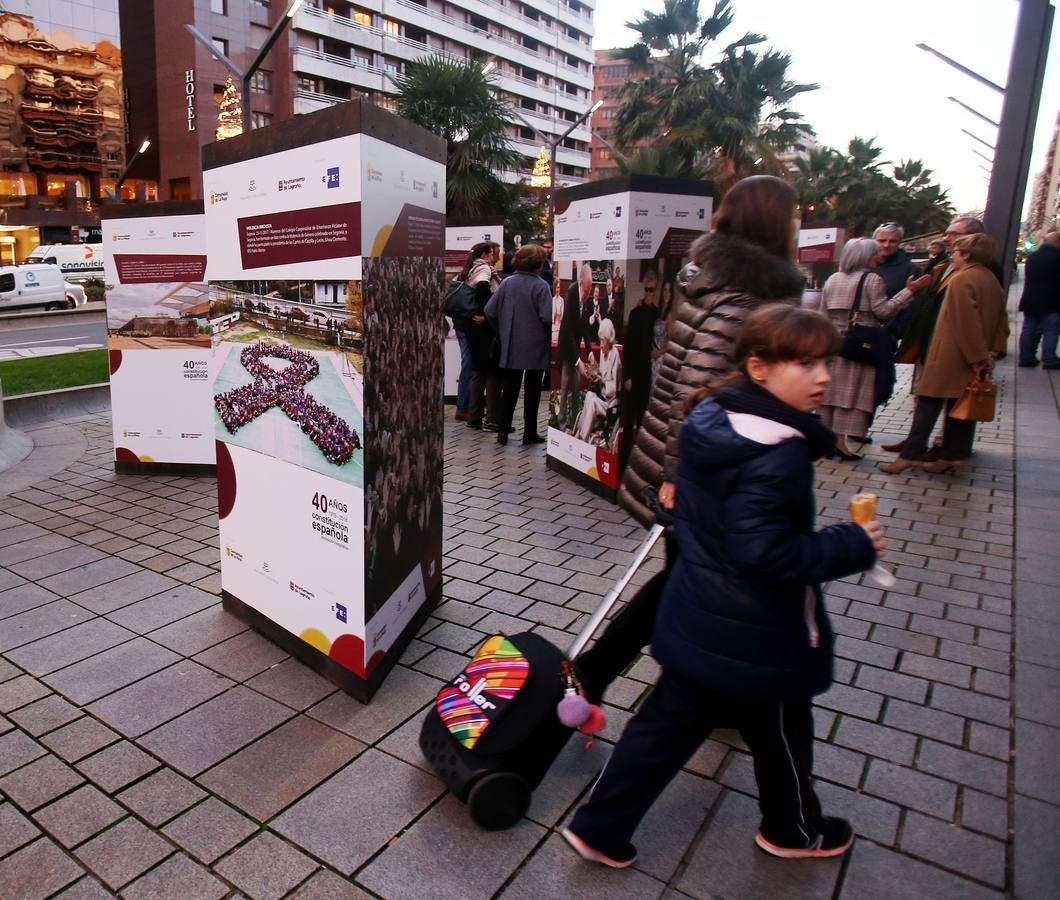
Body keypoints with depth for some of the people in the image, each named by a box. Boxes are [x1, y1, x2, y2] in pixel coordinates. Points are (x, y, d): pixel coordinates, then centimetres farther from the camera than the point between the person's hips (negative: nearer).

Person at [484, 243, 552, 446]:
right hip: (535, 348, -4)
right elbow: (547, 316, -21)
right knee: (532, 390, 8)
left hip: (510, 347, 4)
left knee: (509, 389, 12)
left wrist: (501, 330, 11)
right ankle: (530, 433, 13)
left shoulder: (507, 283, 0)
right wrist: (554, 331, -1)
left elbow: (490, 311, -2)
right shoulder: (540, 286, -13)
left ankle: (502, 431, 11)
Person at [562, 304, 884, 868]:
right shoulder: (779, 453, -27)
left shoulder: (710, 421, 0)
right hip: (756, 637, -7)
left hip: (696, 623, 8)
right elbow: (767, 553, -29)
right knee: (780, 736, 20)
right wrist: (853, 546, -20)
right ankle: (793, 830, 47)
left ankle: (598, 827, 27)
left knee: (666, 724, 18)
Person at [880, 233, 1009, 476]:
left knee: (929, 404, -4)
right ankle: (955, 457, 15)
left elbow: (966, 321, -19)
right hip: (972, 358, 8)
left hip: (949, 357, -8)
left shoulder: (961, 279, -14)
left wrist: (977, 356, -15)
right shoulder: (992, 280, 12)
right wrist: (992, 351, 10)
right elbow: (1001, 320, 14)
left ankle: (910, 455, -3)